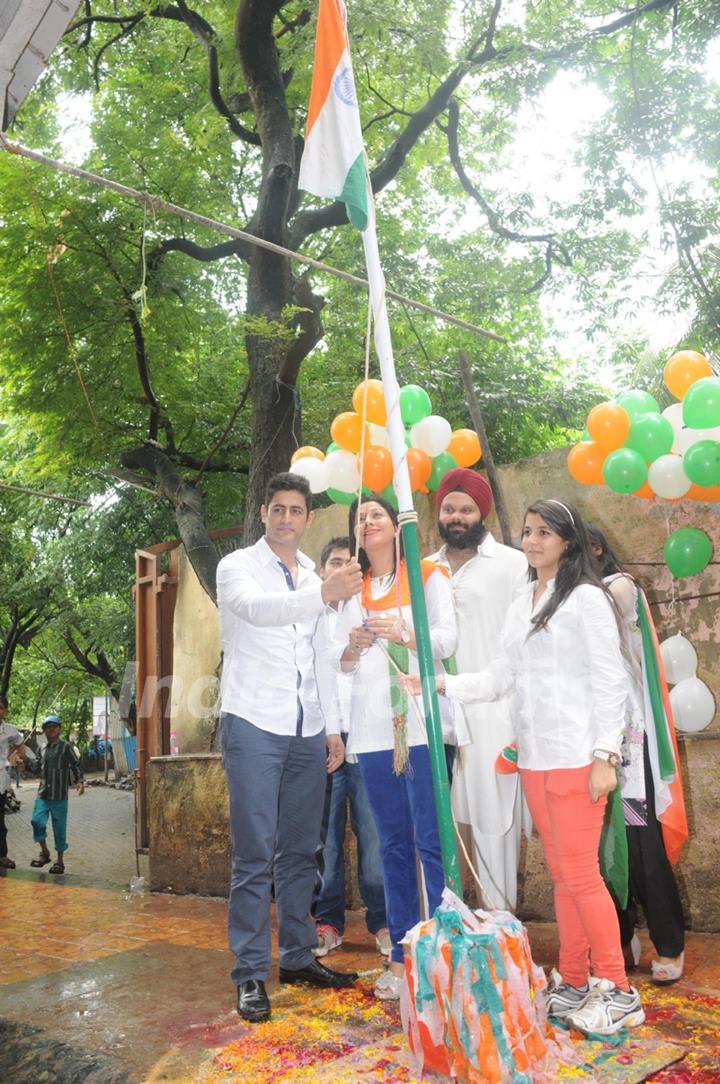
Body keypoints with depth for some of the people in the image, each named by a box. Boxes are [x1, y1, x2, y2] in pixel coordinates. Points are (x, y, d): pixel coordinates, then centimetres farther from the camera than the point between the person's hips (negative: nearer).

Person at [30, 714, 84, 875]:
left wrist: (79, 781, -18)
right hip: (43, 795, 4)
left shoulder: (66, 747, -1)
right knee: (37, 822, -12)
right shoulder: (43, 749, 15)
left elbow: (75, 765, -4)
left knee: (59, 828, 2)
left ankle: (59, 860, 15)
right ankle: (44, 853, 9)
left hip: (59, 796, -4)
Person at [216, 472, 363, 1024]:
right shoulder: (238, 567, 0)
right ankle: (250, 973, 7)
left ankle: (298, 956, 25)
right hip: (255, 726, -5)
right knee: (255, 855, -3)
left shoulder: (316, 580, 16)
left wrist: (332, 727, 11)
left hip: (307, 733, 5)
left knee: (300, 853, 12)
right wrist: (321, 594, -40)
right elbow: (256, 608, -24)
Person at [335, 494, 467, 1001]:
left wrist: (403, 634, -21)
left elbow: (449, 639, -3)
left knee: (431, 839, -6)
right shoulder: (351, 589, 19)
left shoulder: (428, 576, 7)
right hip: (374, 729, 4)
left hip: (421, 723, -4)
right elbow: (341, 663, 15)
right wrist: (352, 648, -7)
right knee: (393, 843, 9)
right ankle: (402, 954, 16)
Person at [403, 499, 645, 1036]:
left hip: (577, 758, -7)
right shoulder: (521, 605, 14)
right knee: (562, 873, 13)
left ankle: (619, 992, 12)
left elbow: (610, 681, -10)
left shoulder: (587, 598, -6)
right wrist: (442, 684, -1)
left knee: (580, 873, -2)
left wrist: (605, 756, -14)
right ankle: (573, 983, 24)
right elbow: (499, 678, 12)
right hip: (534, 758, 7)